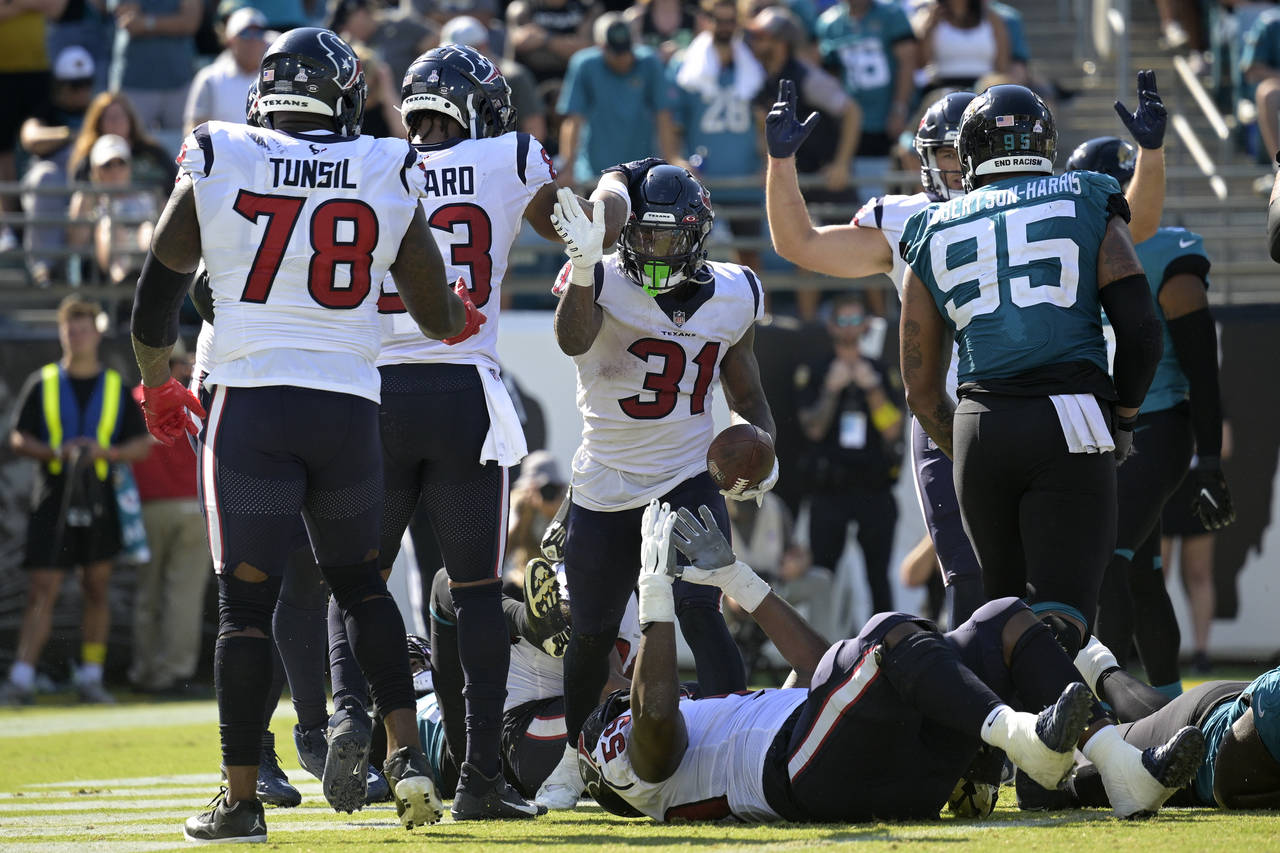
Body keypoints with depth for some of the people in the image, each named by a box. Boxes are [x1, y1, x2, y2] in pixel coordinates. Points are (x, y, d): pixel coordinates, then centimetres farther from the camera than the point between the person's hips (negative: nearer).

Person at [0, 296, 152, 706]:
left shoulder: (117, 388, 9)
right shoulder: (42, 383, 6)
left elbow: (142, 443, 8)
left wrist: (108, 452, -11)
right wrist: (54, 452, -15)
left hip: (99, 503, 2)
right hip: (53, 502, -2)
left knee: (96, 592, 6)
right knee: (41, 591, -9)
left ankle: (90, 676, 14)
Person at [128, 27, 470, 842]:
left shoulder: (217, 166, 2)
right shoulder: (388, 176, 5)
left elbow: (158, 293, 8)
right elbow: (437, 315, 11)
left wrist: (158, 383, 26)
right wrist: (464, 318, 36)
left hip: (250, 403, -2)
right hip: (349, 402, 2)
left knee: (247, 600, 3)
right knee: (359, 582, 21)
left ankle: (242, 798, 3)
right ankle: (406, 751, 8)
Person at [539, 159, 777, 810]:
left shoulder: (732, 298, -1)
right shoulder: (604, 282, -13)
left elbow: (746, 395, 13)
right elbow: (574, 341, -36)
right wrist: (583, 269, -54)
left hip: (688, 485, 0)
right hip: (604, 490, 0)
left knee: (699, 611, -19)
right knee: (591, 634, 11)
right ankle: (572, 759, 33)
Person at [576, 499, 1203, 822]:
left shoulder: (723, 720, 43)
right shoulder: (632, 754, 18)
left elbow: (815, 665, 43)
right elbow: (656, 715, -5)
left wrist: (734, 578, 41)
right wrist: (656, 589, 1)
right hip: (814, 770, -9)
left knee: (1007, 622, -2)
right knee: (892, 635, -30)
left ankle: (1125, 770, -21)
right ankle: (1018, 734, -53)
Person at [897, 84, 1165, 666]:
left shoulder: (934, 233, 15)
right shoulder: (1088, 208, 10)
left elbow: (921, 389, 16)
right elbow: (1140, 328, 0)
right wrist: (1123, 418, 15)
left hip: (980, 425, 2)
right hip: (1072, 423, -2)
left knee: (1007, 602, 18)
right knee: (1062, 613, -7)